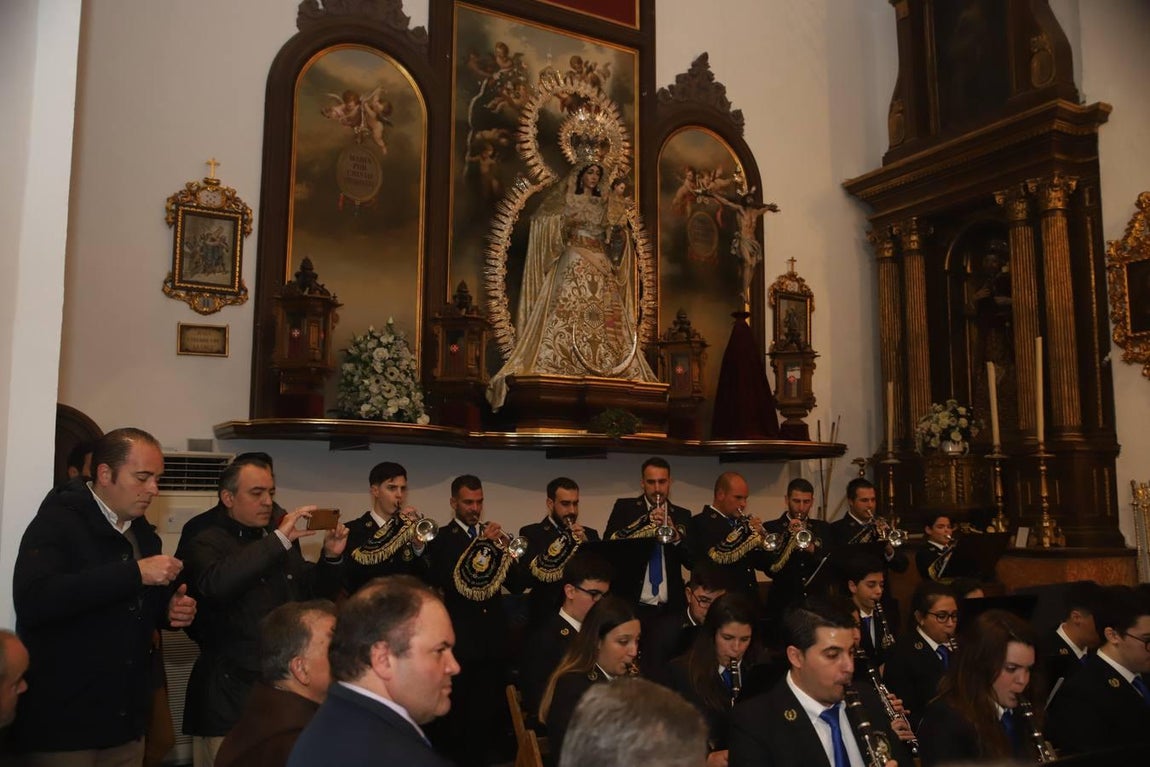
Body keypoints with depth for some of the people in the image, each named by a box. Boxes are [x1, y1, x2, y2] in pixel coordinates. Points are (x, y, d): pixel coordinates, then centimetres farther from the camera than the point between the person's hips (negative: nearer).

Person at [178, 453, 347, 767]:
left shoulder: (280, 537, 12)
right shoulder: (205, 541, -6)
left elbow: (313, 594, 17)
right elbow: (215, 583, -29)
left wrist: (331, 557, -2)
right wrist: (279, 540, -28)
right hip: (231, 695, -5)